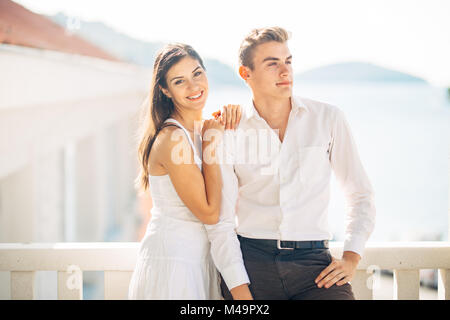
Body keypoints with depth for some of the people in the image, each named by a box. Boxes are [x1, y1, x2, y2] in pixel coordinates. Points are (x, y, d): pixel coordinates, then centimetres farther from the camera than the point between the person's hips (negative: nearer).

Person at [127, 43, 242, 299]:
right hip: (172, 261, -8)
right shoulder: (172, 139, -19)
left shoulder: (202, 129, 7)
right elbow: (209, 213, -19)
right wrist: (212, 144, -15)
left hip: (200, 259, 8)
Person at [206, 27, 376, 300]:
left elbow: (361, 194, 12)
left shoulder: (328, 119, 7)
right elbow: (220, 221, 1)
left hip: (312, 260, 0)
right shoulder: (229, 133, 3)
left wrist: (350, 259, 0)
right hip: (251, 260, 0)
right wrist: (241, 293, -9)